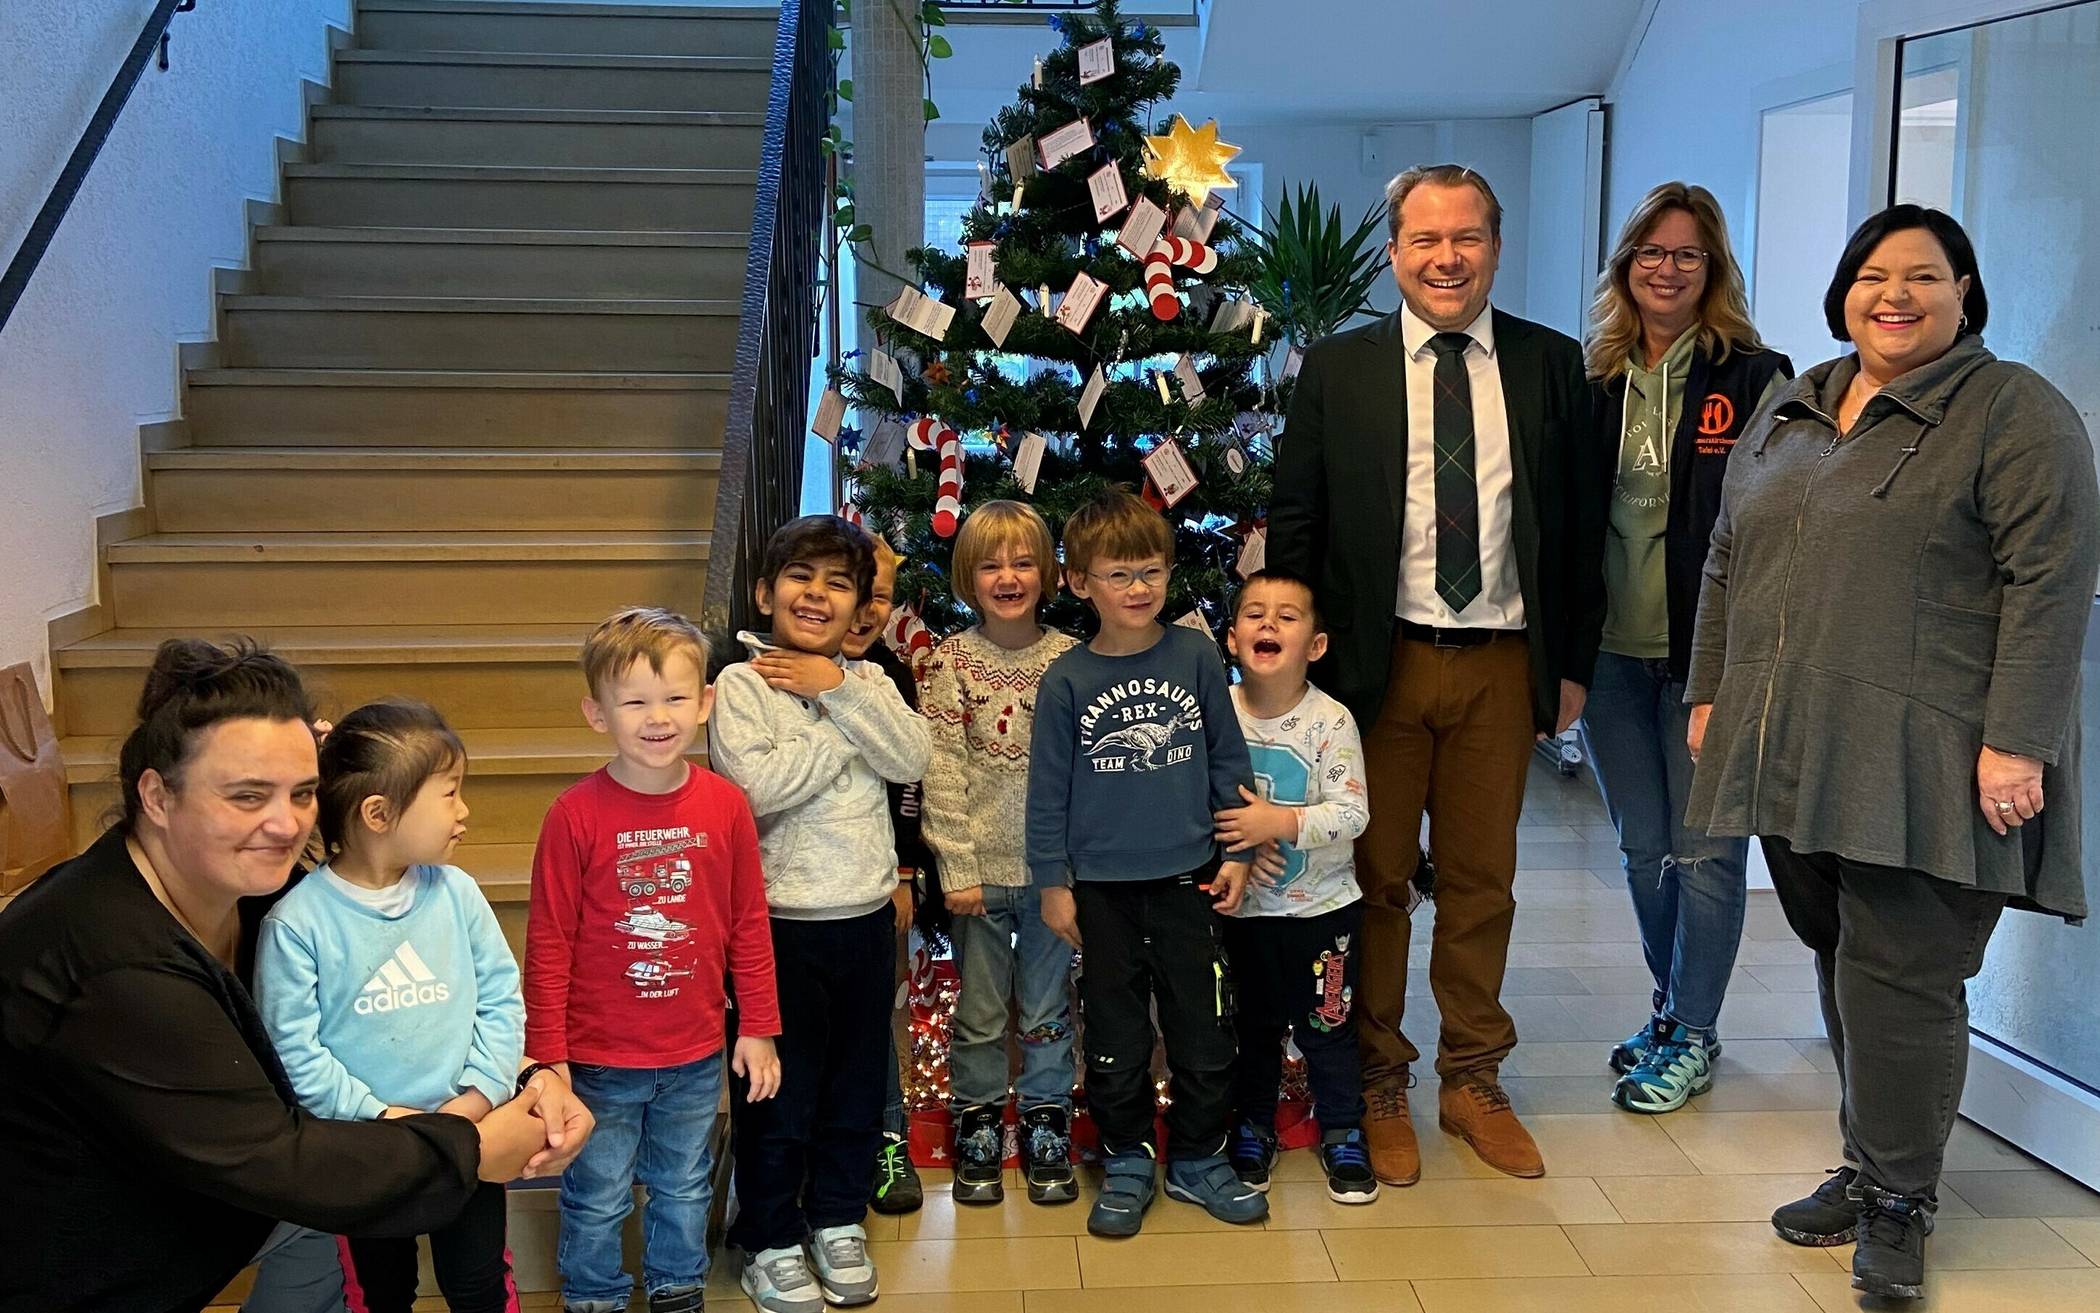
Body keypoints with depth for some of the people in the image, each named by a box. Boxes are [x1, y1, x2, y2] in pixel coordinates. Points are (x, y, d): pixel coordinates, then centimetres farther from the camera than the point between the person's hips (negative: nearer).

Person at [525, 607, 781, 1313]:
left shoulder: (725, 805, -7)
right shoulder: (576, 814, -15)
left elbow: (749, 925, 2)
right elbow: (547, 944, -10)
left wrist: (759, 1027, 5)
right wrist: (547, 1057, -8)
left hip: (696, 1056, 3)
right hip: (599, 1060, -3)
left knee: (685, 1191, 21)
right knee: (596, 1202, 14)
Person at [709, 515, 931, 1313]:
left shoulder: (864, 680, 8)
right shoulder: (742, 683, -8)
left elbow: (912, 760, -8)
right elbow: (756, 783, -24)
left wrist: (838, 692, -14)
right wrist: (848, 731, -13)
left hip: (867, 914, 5)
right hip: (783, 917, -5)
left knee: (858, 1081, 16)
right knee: (781, 1090, 6)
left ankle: (838, 1217, 34)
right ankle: (769, 1238, 24)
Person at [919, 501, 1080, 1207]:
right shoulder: (952, 659, -4)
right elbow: (941, 770, -6)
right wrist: (957, 868, -10)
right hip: (980, 868, -1)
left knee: (1048, 1011, 12)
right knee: (979, 1013, 11)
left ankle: (1046, 1129, 28)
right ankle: (977, 1129, 28)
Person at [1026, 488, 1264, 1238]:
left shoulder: (1197, 657, -3)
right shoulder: (1065, 681, -6)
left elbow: (1228, 760, 4)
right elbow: (1048, 789, -1)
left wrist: (1238, 852, 3)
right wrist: (1052, 882, -1)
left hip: (1187, 876, 1)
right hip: (1102, 886, -1)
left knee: (1203, 1026, 9)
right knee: (1115, 1033, 10)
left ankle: (1198, 1159, 27)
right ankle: (1126, 1162, 26)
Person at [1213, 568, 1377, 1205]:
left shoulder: (1330, 721, -12)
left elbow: (1352, 812, -16)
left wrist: (1278, 822, -27)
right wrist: (1232, 853, -16)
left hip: (1322, 907, -2)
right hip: (1243, 907, 2)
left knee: (1328, 1026, 9)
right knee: (1250, 1026, 16)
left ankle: (1343, 1134, 28)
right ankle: (1253, 1130, 34)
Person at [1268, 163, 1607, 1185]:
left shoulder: (1552, 365, 5)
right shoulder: (1338, 367, 1)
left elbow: (1581, 521, 8)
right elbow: (1292, 523, 2)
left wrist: (1573, 661, 5)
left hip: (1505, 666, 2)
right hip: (1376, 662, -1)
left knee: (1482, 881, 12)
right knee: (1375, 881, 6)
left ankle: (1474, 1081, 28)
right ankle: (1376, 1086, 22)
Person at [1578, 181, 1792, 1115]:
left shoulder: (1754, 379, -4)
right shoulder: (1593, 380, 8)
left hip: (1709, 652, -4)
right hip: (1611, 651, 5)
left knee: (1705, 850, 4)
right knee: (1642, 847, 15)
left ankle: (1693, 1036, 18)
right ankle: (1671, 1010, 32)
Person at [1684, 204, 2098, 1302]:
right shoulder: (1790, 413, 16)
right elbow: (1727, 564, 20)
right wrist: (1710, 695, 15)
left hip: (1921, 768, -6)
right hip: (1797, 756, 6)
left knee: (1899, 974, -4)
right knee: (1841, 963, 11)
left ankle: (1897, 1200, 12)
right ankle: (1868, 1165, 25)